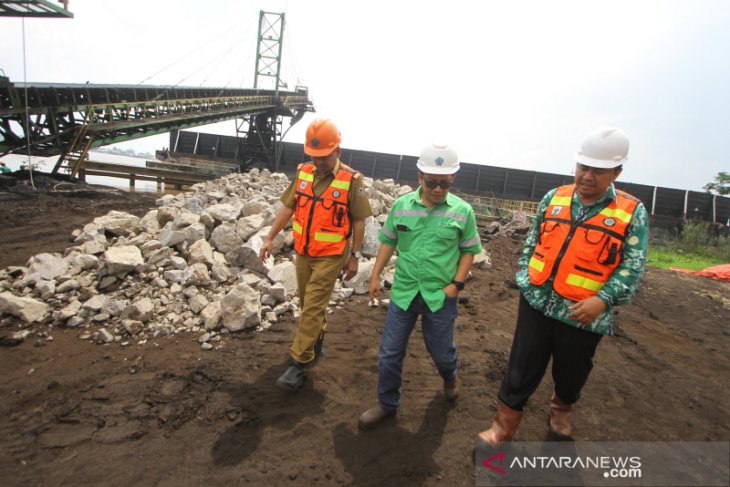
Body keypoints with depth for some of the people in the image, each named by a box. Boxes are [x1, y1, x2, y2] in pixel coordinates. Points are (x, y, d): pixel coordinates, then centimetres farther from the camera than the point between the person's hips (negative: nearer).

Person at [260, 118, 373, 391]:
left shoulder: (351, 180, -15)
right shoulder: (303, 173, 0)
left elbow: (358, 221, -9)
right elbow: (288, 207, 8)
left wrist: (355, 257, -8)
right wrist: (270, 237, 5)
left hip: (331, 256, -5)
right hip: (303, 253, 6)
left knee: (312, 308, -5)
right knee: (308, 304, 19)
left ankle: (298, 363, 5)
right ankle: (316, 344, 41)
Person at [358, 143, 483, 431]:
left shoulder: (462, 211, -8)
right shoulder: (401, 205, -3)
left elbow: (469, 250, 1)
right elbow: (388, 241, 7)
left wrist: (457, 283, -9)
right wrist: (375, 275, 5)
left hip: (440, 296, -1)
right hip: (403, 292, 2)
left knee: (441, 351, 16)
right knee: (389, 353, 9)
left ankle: (450, 377, 53)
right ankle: (387, 404, 31)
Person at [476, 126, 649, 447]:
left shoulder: (632, 212, -6)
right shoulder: (554, 198, 3)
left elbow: (633, 266, -8)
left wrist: (603, 299, -22)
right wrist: (523, 278, 5)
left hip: (583, 313, -1)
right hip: (538, 302, 2)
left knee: (571, 371, 19)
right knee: (523, 367, 7)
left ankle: (560, 410, 49)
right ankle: (503, 428, 21)